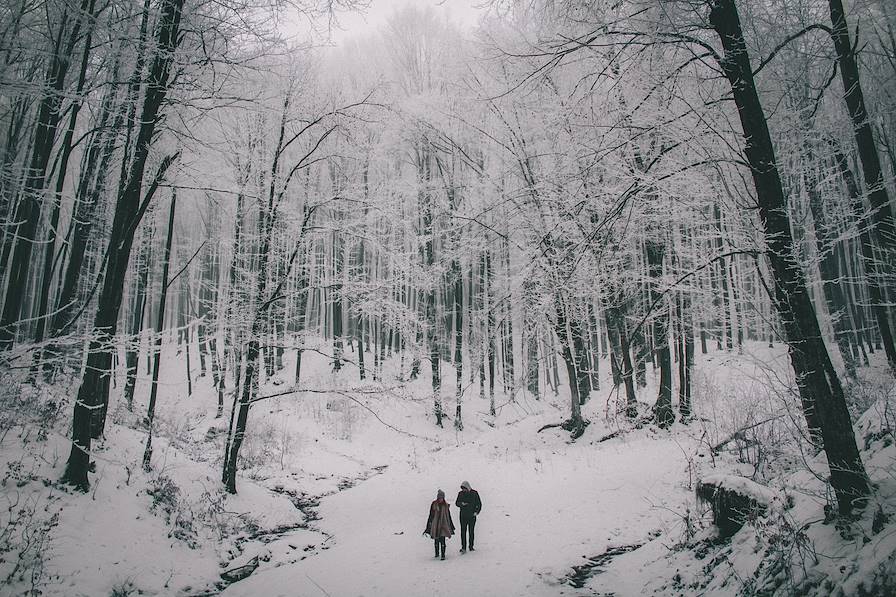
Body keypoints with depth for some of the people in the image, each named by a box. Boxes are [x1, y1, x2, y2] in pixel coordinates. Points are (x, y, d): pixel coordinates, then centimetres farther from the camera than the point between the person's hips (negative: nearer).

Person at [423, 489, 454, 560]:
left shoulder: (445, 505, 2)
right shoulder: (434, 504, -3)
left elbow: (448, 516, 10)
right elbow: (431, 515, 1)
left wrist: (451, 526, 14)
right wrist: (429, 525, -1)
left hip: (443, 525, 0)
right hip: (435, 524, 0)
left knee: (442, 540, -9)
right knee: (436, 540, 11)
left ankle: (443, 555, -6)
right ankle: (436, 553, 27)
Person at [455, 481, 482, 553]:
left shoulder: (474, 493, -2)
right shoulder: (460, 493, 2)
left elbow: (479, 504, 5)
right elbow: (456, 503, 7)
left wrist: (477, 512, -7)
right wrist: (461, 504, -14)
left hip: (472, 515, 0)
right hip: (463, 516, 0)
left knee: (471, 531, 7)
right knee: (463, 531, -6)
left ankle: (471, 546, 18)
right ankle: (463, 547, -6)